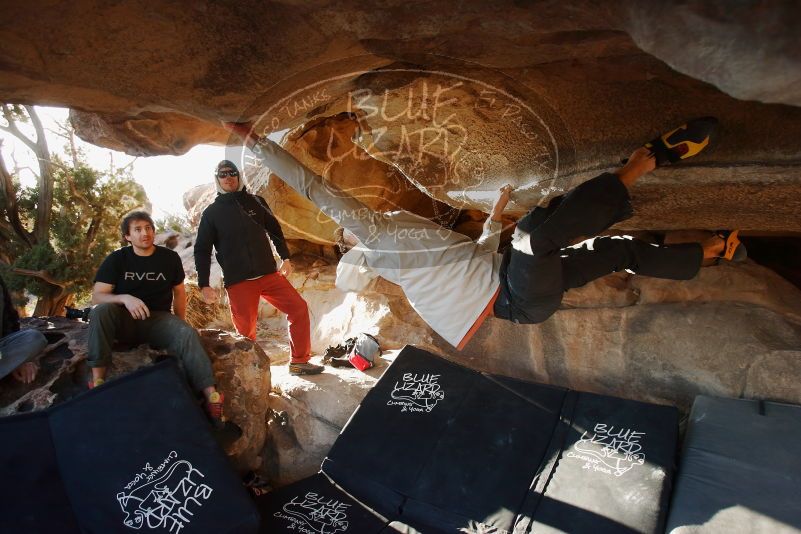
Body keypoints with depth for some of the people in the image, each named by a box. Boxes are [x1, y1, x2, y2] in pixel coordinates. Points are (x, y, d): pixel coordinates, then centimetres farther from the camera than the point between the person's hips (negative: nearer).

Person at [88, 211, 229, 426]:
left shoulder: (170, 258, 3)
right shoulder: (116, 259, -2)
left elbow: (179, 292, 13)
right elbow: (97, 297, -8)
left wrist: (179, 326, 10)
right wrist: (125, 298, -28)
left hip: (158, 319, 0)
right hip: (125, 321, 0)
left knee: (188, 334, -31)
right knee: (101, 310, -33)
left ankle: (211, 397, -42)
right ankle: (97, 380, -30)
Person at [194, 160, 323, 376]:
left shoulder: (255, 202, 11)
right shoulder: (211, 213, 5)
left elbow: (274, 230, 19)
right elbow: (202, 251, 5)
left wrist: (285, 258, 16)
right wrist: (204, 285, -2)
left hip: (269, 274, 2)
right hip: (238, 282, -2)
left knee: (299, 308, -6)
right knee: (246, 330, -2)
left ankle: (299, 361, 6)